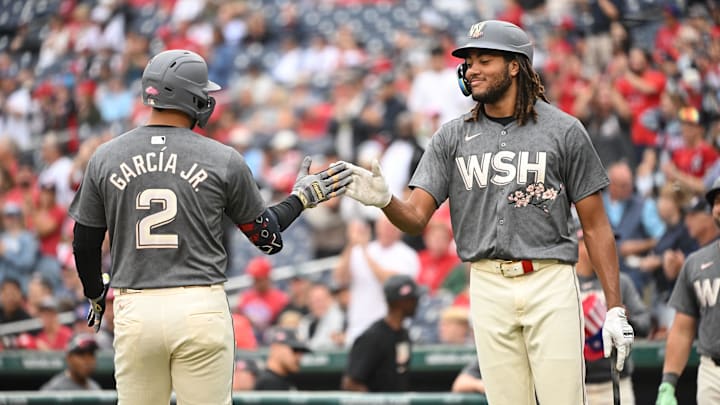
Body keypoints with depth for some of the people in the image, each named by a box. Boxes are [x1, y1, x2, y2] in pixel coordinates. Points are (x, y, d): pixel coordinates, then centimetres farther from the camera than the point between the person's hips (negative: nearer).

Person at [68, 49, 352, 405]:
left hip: (134, 310, 2)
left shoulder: (105, 158, 4)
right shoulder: (223, 160, -2)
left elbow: (84, 244, 11)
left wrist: (96, 294, 29)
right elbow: (267, 237, 8)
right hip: (202, 308, -2)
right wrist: (302, 198, 24)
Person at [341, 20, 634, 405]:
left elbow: (595, 225, 2)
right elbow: (416, 218, 3)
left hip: (549, 282, -3)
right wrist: (385, 200, -21)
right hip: (488, 285, 3)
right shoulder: (451, 137, 9)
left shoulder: (564, 131, 1)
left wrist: (615, 308, -3)